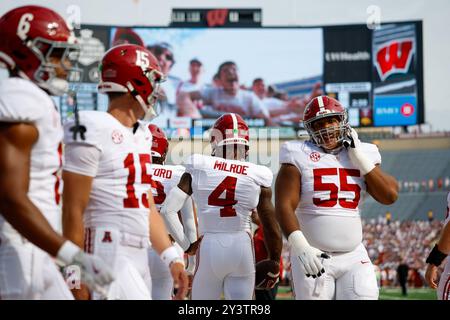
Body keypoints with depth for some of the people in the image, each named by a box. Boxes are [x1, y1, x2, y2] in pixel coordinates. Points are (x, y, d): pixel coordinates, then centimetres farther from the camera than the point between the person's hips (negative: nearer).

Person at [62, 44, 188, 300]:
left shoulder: (142, 134, 15)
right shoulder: (94, 131, -12)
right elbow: (73, 211, -13)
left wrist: (172, 258, 13)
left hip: (139, 257, 9)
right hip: (108, 255, -9)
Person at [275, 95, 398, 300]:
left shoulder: (361, 155, 10)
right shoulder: (301, 158, -2)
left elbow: (390, 196, 1)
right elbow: (284, 206, -10)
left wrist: (359, 158, -2)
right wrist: (301, 247, -23)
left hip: (353, 257, 3)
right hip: (314, 256, -3)